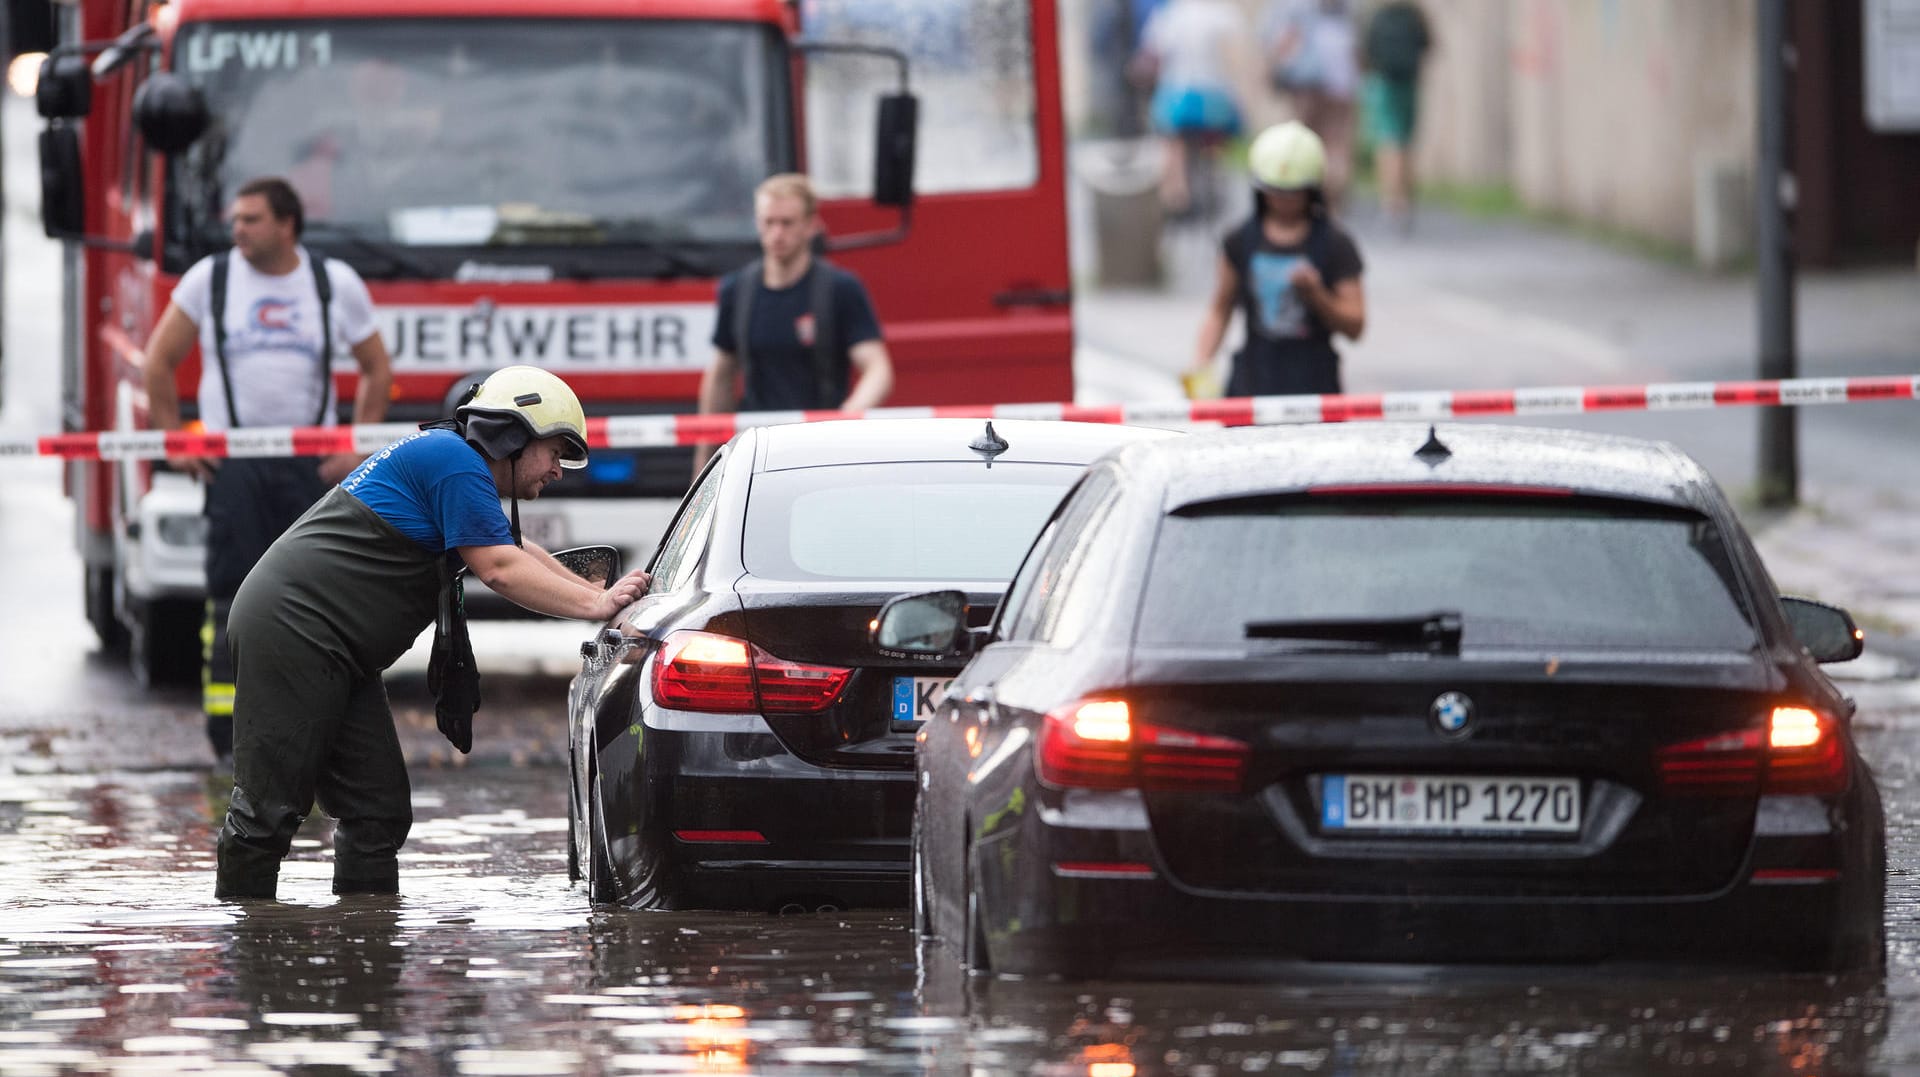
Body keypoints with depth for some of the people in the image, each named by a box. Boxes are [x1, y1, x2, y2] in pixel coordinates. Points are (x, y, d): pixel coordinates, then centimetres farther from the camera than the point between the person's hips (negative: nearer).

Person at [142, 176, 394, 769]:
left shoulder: (336, 284, 6)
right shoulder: (210, 278, 4)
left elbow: (377, 370, 14)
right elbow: (160, 360, 10)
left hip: (313, 465, 1)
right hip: (233, 465, -1)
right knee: (232, 597, -8)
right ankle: (228, 736, -6)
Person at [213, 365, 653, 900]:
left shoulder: (445, 455, 21)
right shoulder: (454, 460, -11)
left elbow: (516, 553, 30)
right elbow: (500, 569, -15)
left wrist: (603, 594, 21)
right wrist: (596, 605, -9)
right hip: (290, 631, -11)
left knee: (377, 813, 5)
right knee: (270, 803, -9)